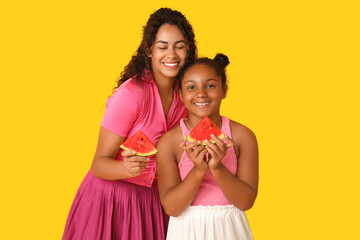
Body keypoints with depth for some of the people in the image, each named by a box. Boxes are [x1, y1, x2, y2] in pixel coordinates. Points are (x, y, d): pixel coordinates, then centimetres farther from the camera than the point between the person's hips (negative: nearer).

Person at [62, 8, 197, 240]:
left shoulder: (183, 95, -2)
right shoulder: (131, 94, -21)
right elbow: (99, 164, -19)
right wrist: (127, 168, -39)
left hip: (151, 199, 6)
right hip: (111, 195, -5)